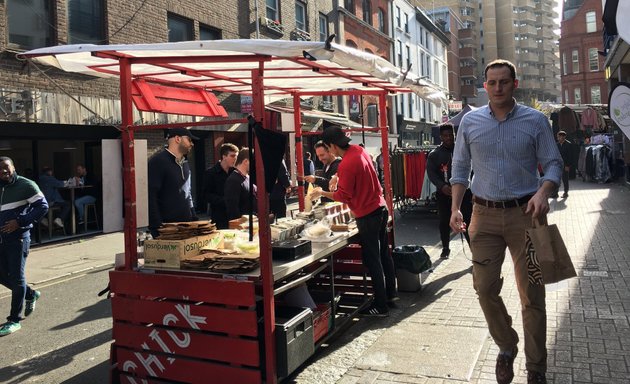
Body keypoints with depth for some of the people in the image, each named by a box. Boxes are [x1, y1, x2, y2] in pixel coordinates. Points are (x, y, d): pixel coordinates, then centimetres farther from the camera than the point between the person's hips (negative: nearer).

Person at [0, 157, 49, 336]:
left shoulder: (26, 185, -6)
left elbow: (42, 206, -11)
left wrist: (20, 222, -19)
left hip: (18, 238, -7)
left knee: (16, 277, -2)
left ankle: (14, 320, 7)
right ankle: (31, 294, 36)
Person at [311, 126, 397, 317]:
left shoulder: (346, 164, -22)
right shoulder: (359, 150, 4)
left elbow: (343, 196, -16)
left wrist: (322, 193, -4)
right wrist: (341, 179, 13)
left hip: (367, 215, -9)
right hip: (380, 207, 9)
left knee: (372, 260, 0)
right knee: (383, 253, 18)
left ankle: (381, 306, 9)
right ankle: (391, 294, 31)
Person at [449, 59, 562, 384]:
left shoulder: (535, 120, 0)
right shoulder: (470, 121, 5)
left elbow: (553, 164, 2)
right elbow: (460, 168, 9)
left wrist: (543, 192, -18)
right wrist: (455, 207, 0)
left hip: (525, 213, -1)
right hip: (485, 214, 2)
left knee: (531, 293, 3)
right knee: (485, 288, 3)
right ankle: (506, 349, 28)